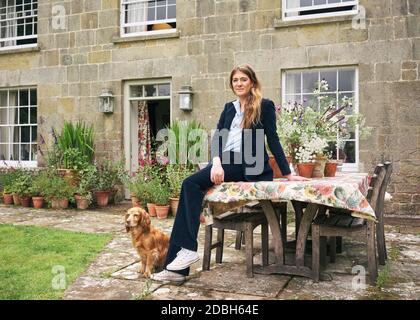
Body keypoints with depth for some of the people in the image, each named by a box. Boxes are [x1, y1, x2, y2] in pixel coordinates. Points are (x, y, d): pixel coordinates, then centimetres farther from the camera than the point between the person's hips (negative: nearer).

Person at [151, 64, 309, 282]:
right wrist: (217, 162, -11)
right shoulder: (229, 108, 21)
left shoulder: (265, 106, 6)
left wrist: (287, 174, 0)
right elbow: (218, 137, 9)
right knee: (190, 184, -19)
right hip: (228, 162, 6)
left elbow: (272, 139, 3)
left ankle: (187, 248, -22)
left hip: (250, 166, -5)